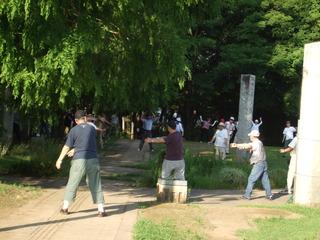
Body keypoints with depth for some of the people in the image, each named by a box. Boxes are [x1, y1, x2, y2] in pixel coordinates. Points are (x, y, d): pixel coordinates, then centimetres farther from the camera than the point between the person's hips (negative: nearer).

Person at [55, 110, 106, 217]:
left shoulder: (74, 130, -3)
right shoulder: (92, 128, 6)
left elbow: (67, 147, 0)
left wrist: (60, 159, 12)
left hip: (79, 160, -2)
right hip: (93, 160, 2)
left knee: (72, 184, 11)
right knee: (95, 185, 8)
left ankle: (65, 207, 19)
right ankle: (101, 210, 4)